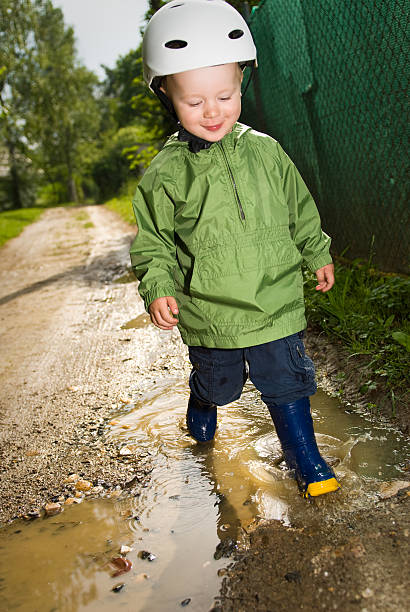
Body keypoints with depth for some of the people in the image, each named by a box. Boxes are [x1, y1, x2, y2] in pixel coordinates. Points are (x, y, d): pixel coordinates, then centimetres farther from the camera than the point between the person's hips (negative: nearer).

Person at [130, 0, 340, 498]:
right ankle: (201, 411, 54)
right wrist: (157, 288, -14)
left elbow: (301, 212, 13)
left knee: (287, 382, 8)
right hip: (209, 315, -1)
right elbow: (153, 241, -1)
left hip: (277, 304, 1)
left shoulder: (266, 152, 0)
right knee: (216, 381, 20)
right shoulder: (166, 173, -8)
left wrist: (318, 254, 17)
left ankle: (305, 459, 28)